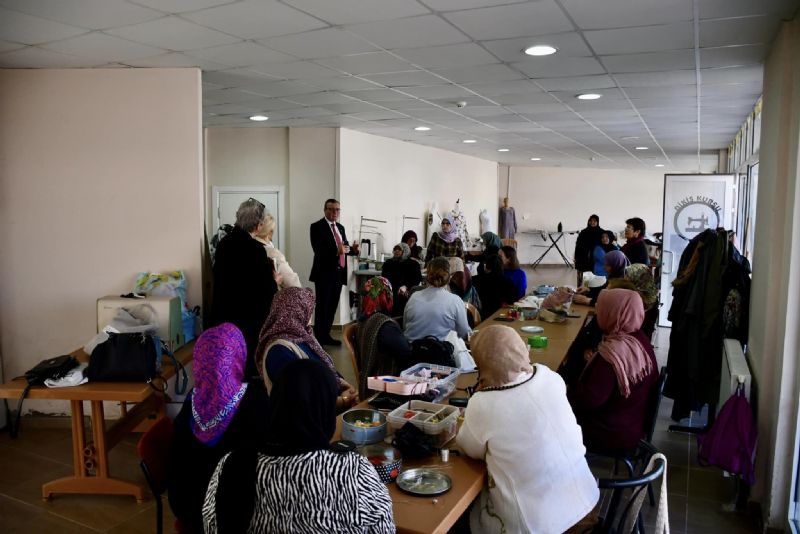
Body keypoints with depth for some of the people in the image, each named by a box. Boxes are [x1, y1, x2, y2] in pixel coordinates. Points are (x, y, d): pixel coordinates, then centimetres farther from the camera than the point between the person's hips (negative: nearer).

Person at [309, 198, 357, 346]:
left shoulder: (340, 228, 16)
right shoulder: (317, 227, -6)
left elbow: (345, 248, 21)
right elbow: (318, 249, -18)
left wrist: (353, 250, -1)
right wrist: (336, 251, -30)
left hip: (338, 273, 7)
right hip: (324, 273, -7)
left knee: (332, 306, 11)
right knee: (322, 306, -2)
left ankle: (326, 336, 21)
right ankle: (318, 338, 6)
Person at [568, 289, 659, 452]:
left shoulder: (612, 353, -31)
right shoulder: (641, 340, -4)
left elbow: (588, 400, -30)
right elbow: (652, 379, 10)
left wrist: (566, 393, -11)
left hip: (610, 435, -9)